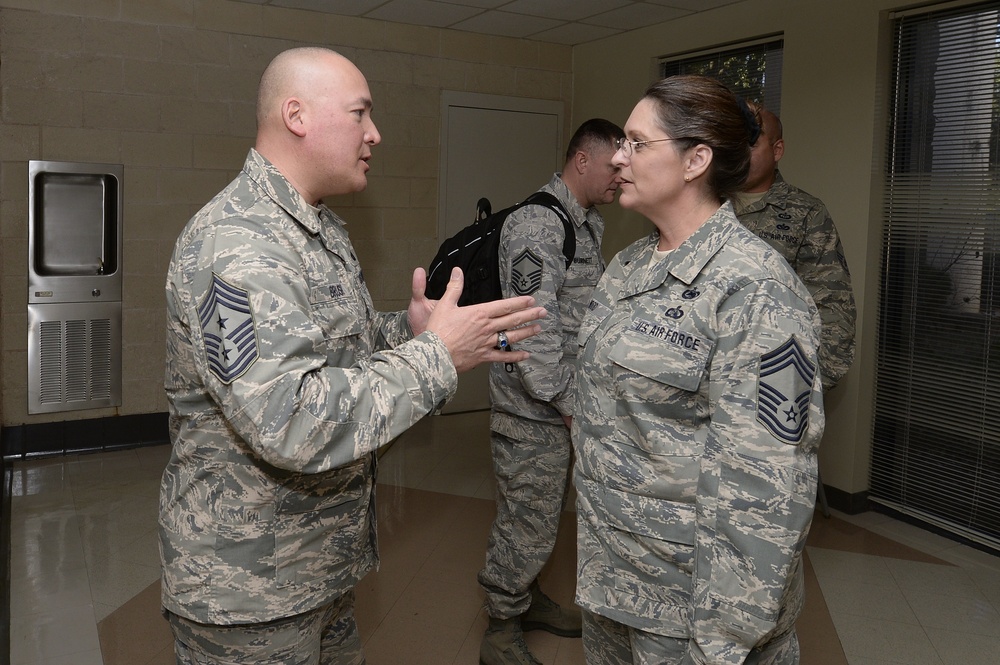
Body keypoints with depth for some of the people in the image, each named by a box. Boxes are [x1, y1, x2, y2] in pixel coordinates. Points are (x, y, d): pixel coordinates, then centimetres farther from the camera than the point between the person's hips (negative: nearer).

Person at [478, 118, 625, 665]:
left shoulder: (586, 224, 13)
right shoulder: (538, 223, -19)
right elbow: (532, 326, -25)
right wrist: (564, 400, -18)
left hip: (562, 403, 9)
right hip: (533, 408, -9)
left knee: (544, 512, 22)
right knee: (527, 521, 1)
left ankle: (528, 598, 40)